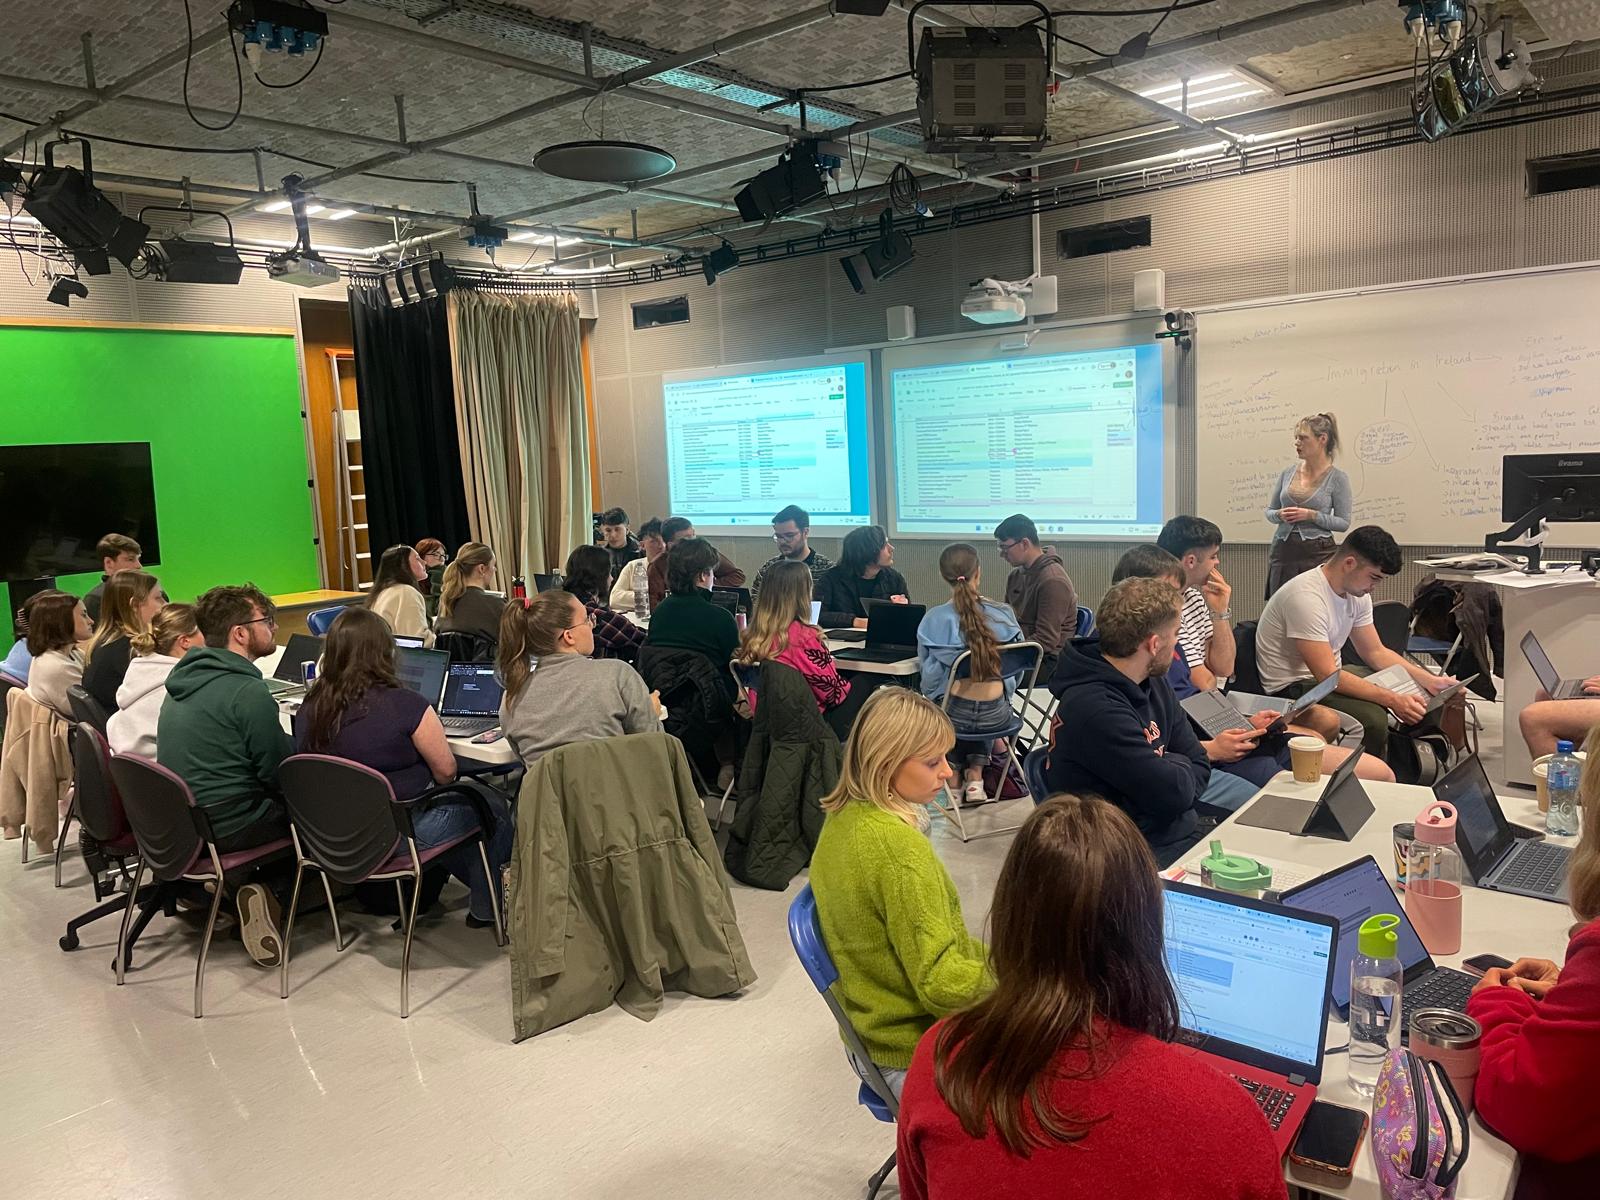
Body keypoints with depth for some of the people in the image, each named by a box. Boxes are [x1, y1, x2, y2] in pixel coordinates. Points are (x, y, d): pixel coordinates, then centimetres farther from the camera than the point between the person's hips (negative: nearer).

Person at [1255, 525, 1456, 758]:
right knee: (1373, 717, -30)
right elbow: (1327, 676, -30)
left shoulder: (1356, 593, 2)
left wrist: (1431, 681, 0)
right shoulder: (1306, 597, -27)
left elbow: (1376, 652, 12)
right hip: (1292, 688, -10)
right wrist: (1392, 699, -32)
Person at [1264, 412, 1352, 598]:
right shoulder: (1288, 473, 8)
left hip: (1318, 554, -4)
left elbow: (1343, 523, -4)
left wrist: (1311, 515, -16)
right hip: (1283, 552, 4)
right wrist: (1280, 515, -9)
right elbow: (1270, 511, 13)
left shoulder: (1337, 478, -3)